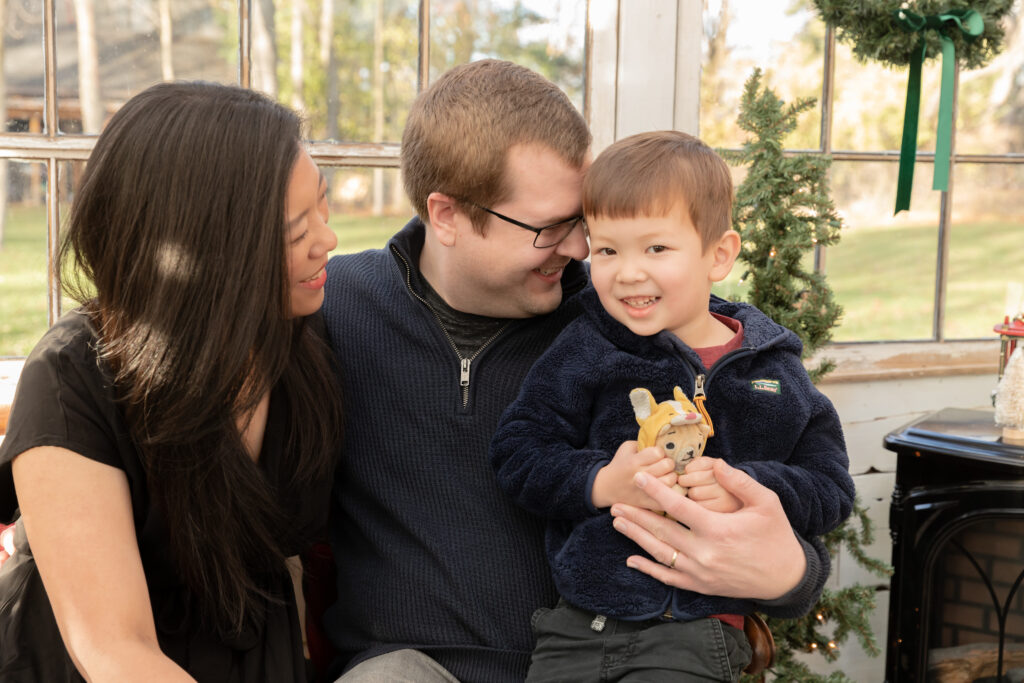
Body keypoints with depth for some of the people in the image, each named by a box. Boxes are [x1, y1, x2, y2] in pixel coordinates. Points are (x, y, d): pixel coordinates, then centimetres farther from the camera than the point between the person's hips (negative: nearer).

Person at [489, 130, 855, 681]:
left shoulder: (773, 371, 3)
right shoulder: (584, 351, 0)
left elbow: (831, 490, 3)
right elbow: (518, 455, -3)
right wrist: (600, 483, -19)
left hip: (698, 635, -1)